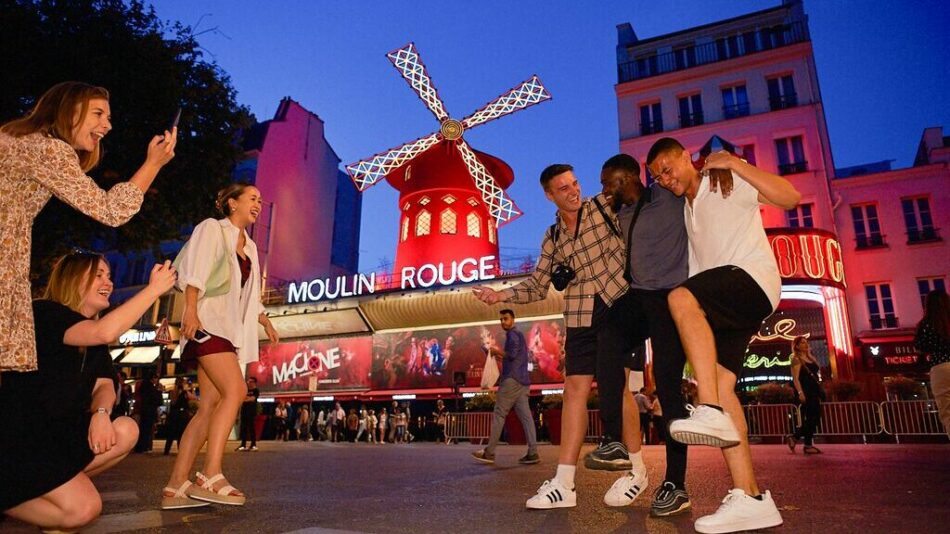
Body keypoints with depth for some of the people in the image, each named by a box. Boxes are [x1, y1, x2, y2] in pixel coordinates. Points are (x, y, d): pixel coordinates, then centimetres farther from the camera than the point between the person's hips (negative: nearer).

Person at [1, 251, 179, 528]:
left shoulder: (94, 339, 12)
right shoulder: (43, 313, -15)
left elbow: (104, 385, 3)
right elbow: (105, 332, -34)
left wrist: (101, 413, -19)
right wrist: (154, 288, -30)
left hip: (57, 433, 9)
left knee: (126, 431, -12)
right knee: (83, 508, -20)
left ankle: (48, 489, 1)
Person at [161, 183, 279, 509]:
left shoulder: (249, 246, 24)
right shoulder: (212, 228, 4)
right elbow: (194, 269, -10)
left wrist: (264, 321, 19)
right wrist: (191, 309, -23)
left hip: (231, 327, 8)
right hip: (208, 321, -8)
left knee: (210, 407, -1)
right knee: (235, 390, -22)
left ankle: (176, 485, 1)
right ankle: (210, 476, -21)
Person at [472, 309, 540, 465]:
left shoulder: (512, 333, -4)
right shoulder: (518, 335, 26)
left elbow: (512, 354, -18)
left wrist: (497, 351, -5)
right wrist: (500, 357, 19)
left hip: (512, 379, -10)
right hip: (522, 380, 10)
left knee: (499, 413, -7)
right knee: (525, 415, 1)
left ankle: (489, 452, -5)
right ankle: (533, 453, -5)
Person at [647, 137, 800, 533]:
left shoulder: (728, 182, 7)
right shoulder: (686, 209, 27)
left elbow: (790, 197, -7)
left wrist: (733, 163, -9)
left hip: (753, 278, -7)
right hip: (721, 304, 7)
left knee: (680, 298, -35)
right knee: (720, 384, -7)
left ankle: (712, 412, -39)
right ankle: (749, 498, -8)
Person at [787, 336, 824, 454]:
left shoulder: (810, 358, 18)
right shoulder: (796, 359, -7)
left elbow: (815, 376, 21)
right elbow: (795, 378, -14)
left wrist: (819, 392, 17)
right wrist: (800, 393, -24)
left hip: (813, 391, 9)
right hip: (805, 391, -9)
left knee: (814, 418, 6)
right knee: (810, 418, -8)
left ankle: (794, 438, 14)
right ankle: (808, 445, -1)